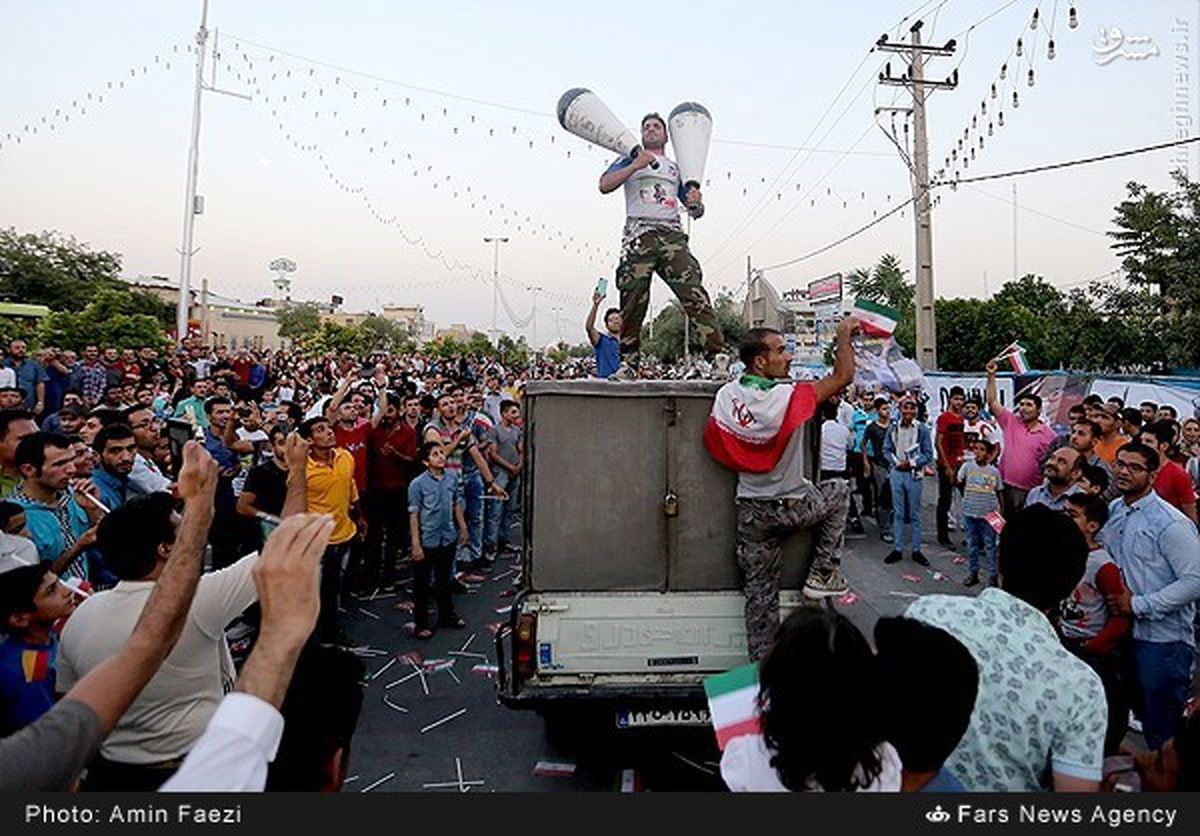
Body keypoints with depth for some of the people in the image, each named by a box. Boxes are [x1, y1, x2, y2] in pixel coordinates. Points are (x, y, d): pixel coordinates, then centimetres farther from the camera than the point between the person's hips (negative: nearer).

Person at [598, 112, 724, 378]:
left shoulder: (677, 168, 29)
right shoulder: (630, 160, 22)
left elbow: (696, 212, 25)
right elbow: (605, 185, 2)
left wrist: (696, 202, 0)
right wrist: (636, 164, -6)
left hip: (672, 235, 2)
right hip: (639, 234, -1)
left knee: (695, 294, -14)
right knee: (633, 301, -8)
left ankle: (717, 355, -19)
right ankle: (628, 362, 0)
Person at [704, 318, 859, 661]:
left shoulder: (725, 396, -7)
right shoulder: (787, 397, -22)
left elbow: (713, 444, 6)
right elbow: (843, 377, -11)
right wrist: (844, 336, 4)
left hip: (751, 512, 4)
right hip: (792, 507, -4)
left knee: (760, 596, 12)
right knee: (838, 492, 26)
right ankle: (823, 574, 23)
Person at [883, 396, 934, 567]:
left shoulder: (922, 429, -6)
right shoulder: (893, 428, 1)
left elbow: (928, 454, -3)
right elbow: (886, 449, 6)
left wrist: (912, 463, -12)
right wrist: (896, 462, -9)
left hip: (914, 474, -2)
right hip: (897, 473, 2)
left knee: (914, 514, 6)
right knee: (898, 513, 8)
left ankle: (916, 550, 16)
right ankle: (897, 549, 16)